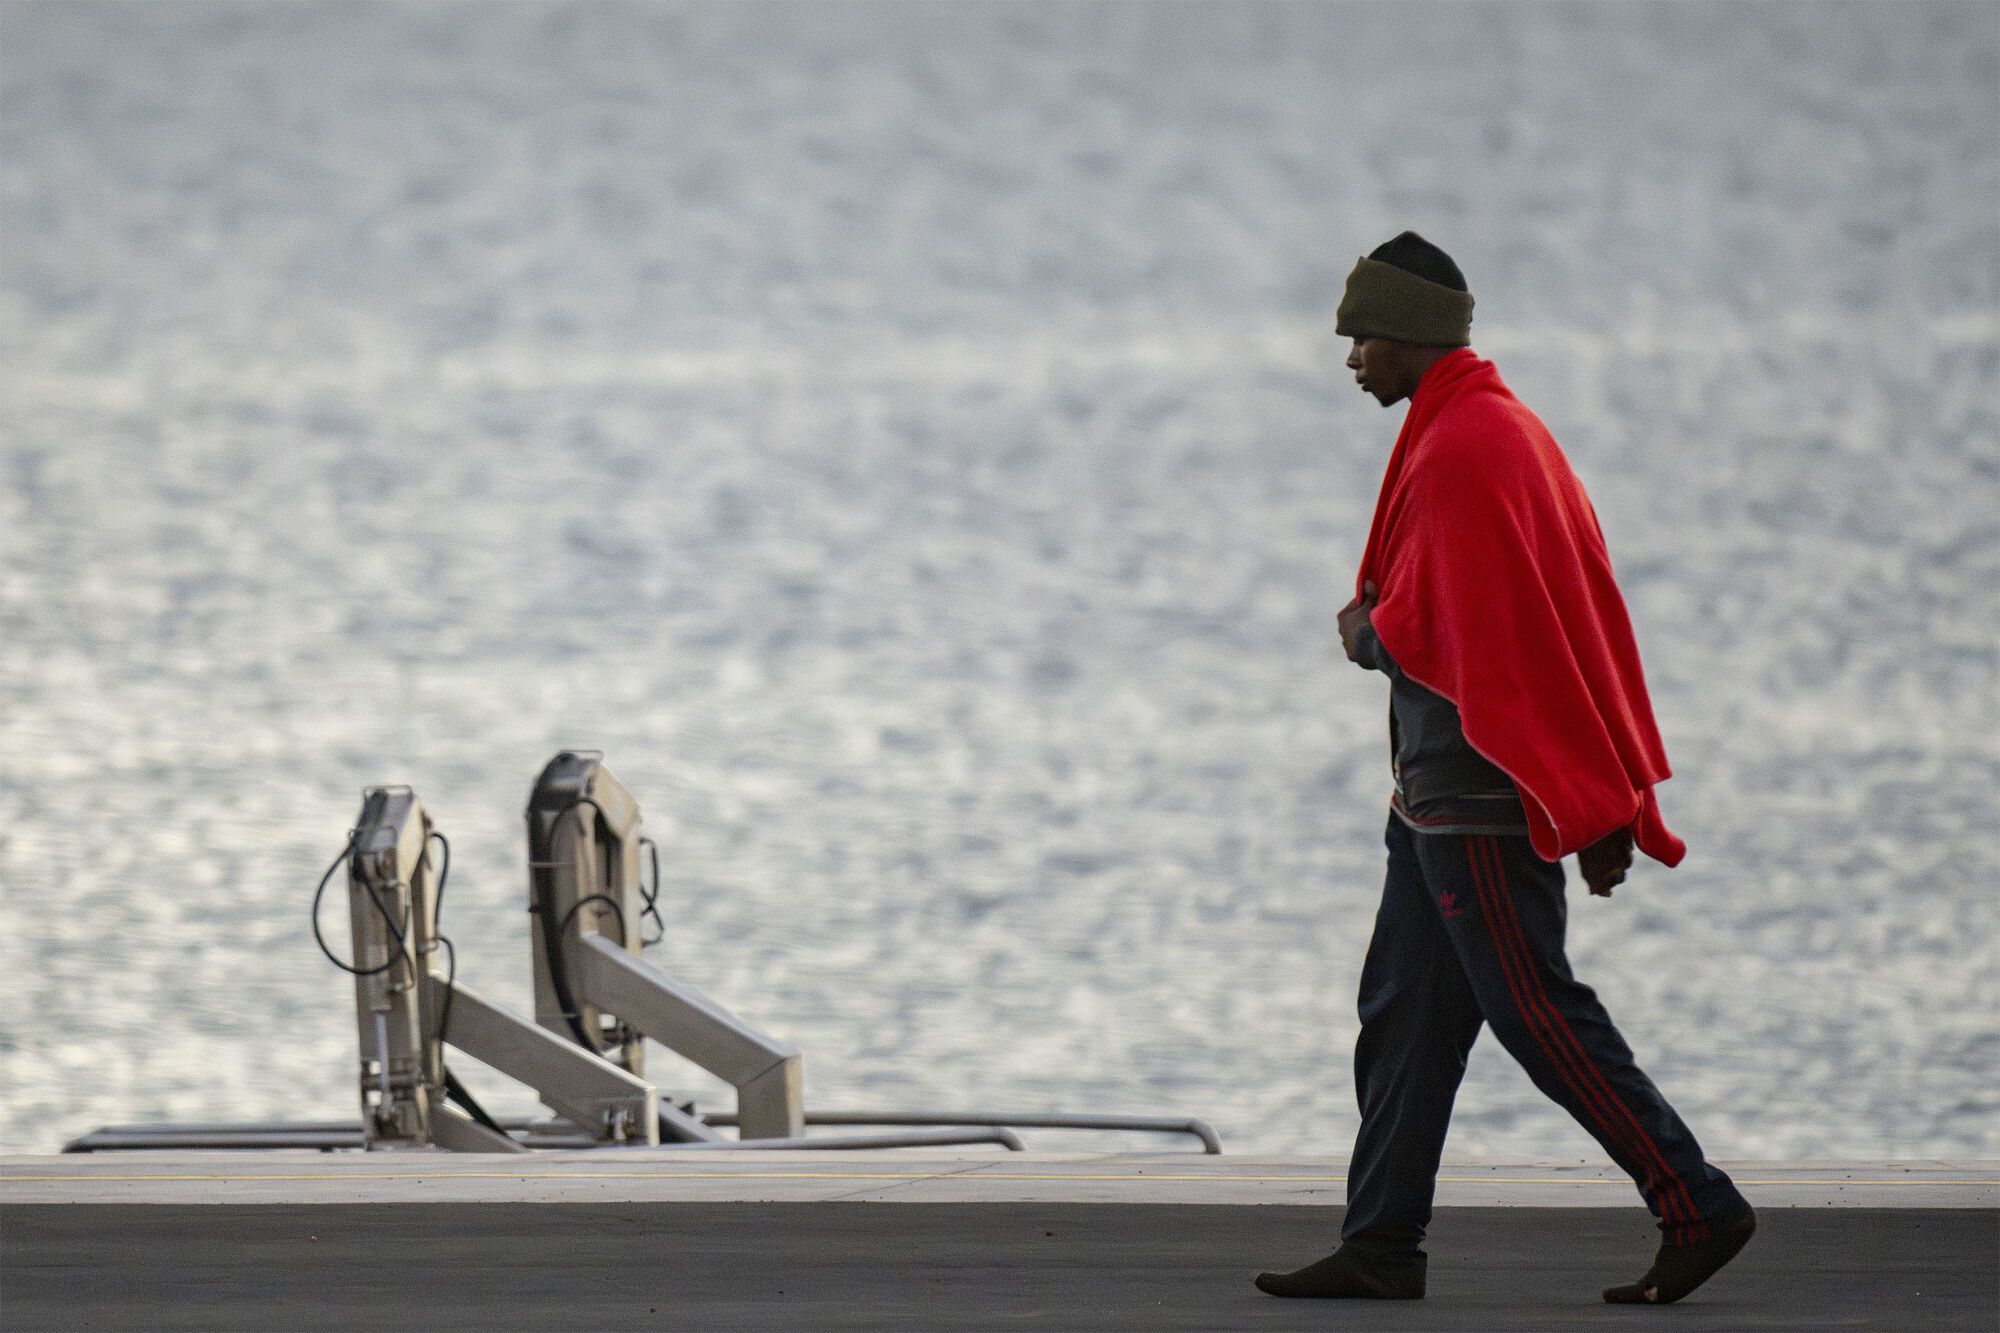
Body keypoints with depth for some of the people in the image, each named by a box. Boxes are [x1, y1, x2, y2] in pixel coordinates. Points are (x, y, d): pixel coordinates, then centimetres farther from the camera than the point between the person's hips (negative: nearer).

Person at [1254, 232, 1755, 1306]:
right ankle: (1381, 1245, 12)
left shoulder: (1459, 451, -17)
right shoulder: (1510, 428, 16)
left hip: (1478, 797, -10)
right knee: (1405, 1015, 10)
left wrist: (1367, 637, 1)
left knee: (1534, 1008, -7)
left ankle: (1697, 1206, -4)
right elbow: (1579, 608, 17)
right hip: (1444, 795, 10)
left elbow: (1431, 632, -22)